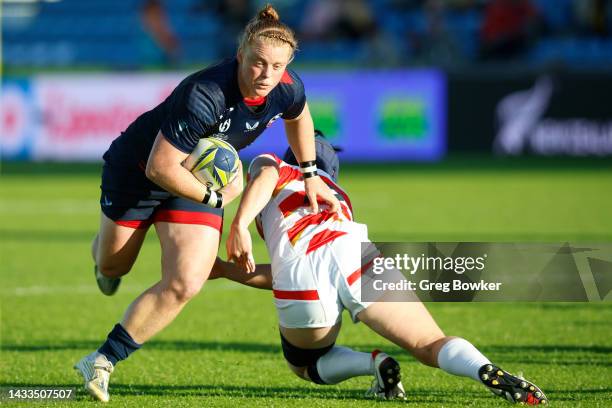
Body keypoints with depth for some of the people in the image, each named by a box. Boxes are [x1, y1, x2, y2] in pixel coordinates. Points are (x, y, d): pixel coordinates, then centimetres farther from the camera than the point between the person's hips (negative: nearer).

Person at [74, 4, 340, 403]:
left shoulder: (287, 89, -20)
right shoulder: (205, 96, -40)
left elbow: (299, 117, 9)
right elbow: (160, 167, -34)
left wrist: (310, 176, 13)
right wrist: (213, 198, -22)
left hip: (202, 181, 4)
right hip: (137, 170, -4)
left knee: (184, 286, -14)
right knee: (113, 266, 19)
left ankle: (102, 362, -3)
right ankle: (103, 252, 60)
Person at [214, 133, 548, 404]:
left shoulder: (269, 165, 32)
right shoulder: (339, 198, 43)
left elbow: (265, 177, 4)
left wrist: (238, 226, -9)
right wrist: (225, 270, 48)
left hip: (297, 273, -3)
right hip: (353, 256, 3)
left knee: (304, 363, 25)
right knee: (431, 346, 4)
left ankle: (372, 364, -5)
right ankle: (486, 372, -28)